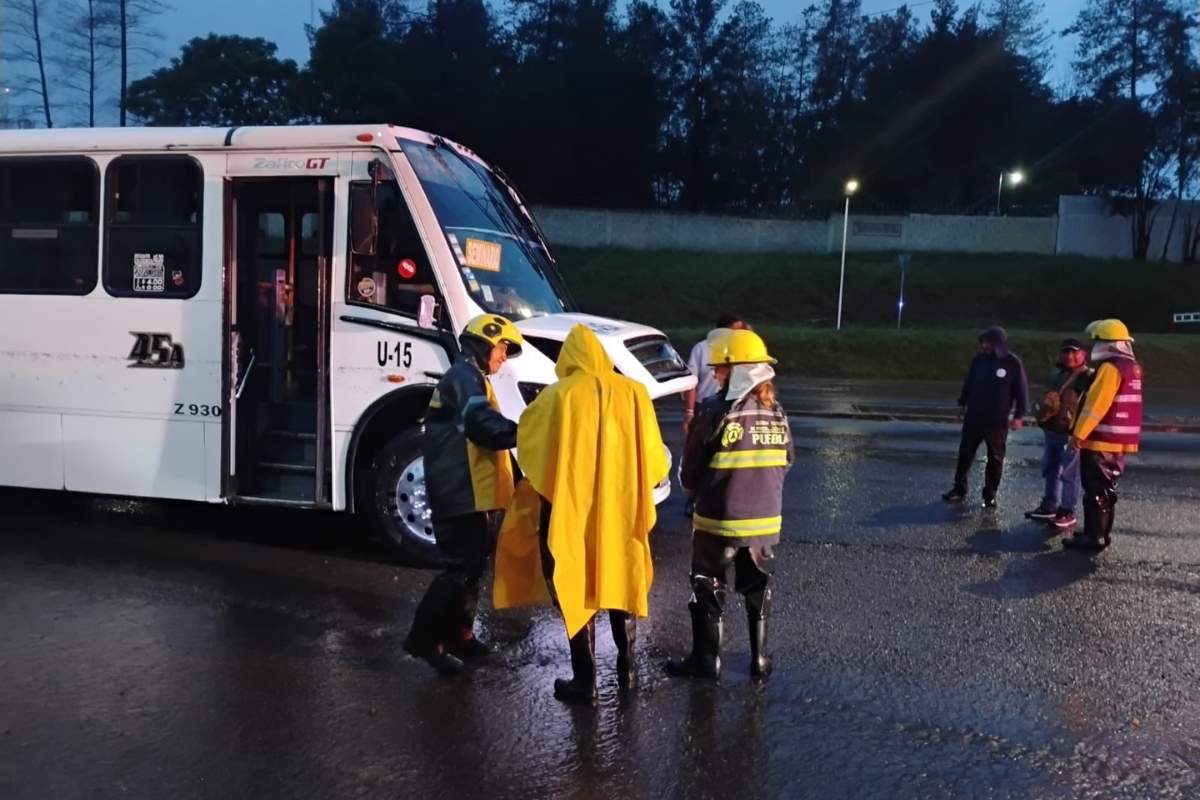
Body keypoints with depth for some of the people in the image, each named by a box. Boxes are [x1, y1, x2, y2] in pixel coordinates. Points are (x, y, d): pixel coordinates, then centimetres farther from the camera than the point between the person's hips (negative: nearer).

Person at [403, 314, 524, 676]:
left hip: (472, 492, 11)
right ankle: (425, 637, -4)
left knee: (470, 566, 16)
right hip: (466, 494, -11)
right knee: (463, 568, -9)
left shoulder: (471, 378, 24)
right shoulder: (466, 376, -11)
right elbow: (486, 427, -26)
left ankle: (458, 635, 25)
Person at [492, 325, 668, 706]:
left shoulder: (557, 396, -10)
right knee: (621, 582, 20)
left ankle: (585, 681, 13)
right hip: (622, 509, 4)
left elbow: (528, 444, -1)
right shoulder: (634, 393, -1)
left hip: (571, 510, -3)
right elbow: (654, 460, 2)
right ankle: (626, 667, 31)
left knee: (577, 590, 8)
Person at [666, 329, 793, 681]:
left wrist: (696, 490, 12)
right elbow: (786, 462, 10)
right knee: (758, 589, 18)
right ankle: (760, 658, 26)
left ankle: (706, 660, 18)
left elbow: (691, 468, -8)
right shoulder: (777, 413, 0)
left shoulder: (716, 410, -17)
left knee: (708, 590, 10)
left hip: (720, 519, -5)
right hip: (766, 519, 5)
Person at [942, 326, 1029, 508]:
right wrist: (962, 404, 11)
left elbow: (1021, 391, -5)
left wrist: (1018, 415, -9)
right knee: (965, 453, 7)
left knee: (995, 458, 6)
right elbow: (968, 384, 12)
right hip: (974, 416, 3)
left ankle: (990, 495, 14)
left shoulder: (1014, 363, -8)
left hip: (997, 420, -3)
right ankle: (959, 489, 17)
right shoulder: (979, 360, 2)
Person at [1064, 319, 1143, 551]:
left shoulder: (1110, 367, -17)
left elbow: (1095, 404, -20)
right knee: (1106, 489, 16)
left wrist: (1079, 434, -17)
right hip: (1119, 441, 9)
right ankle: (1102, 533, 23)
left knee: (1096, 491, -4)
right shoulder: (1132, 367, 12)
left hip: (1101, 441, -9)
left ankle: (1094, 537, -2)